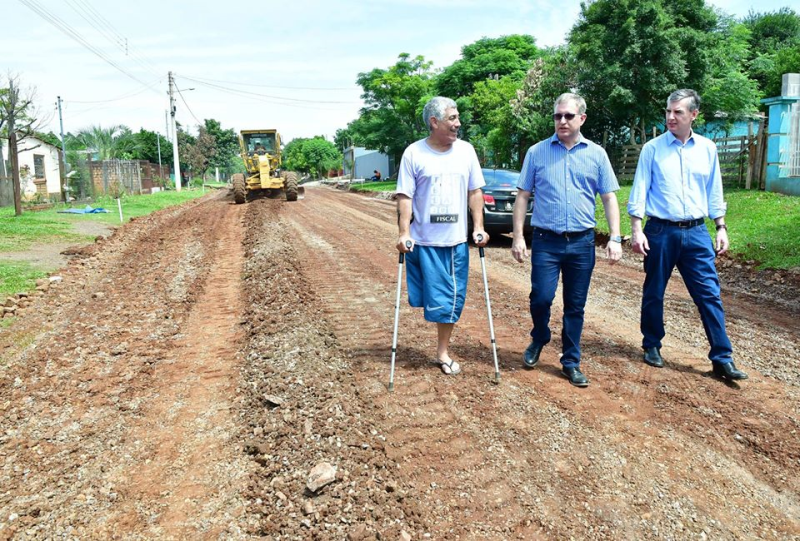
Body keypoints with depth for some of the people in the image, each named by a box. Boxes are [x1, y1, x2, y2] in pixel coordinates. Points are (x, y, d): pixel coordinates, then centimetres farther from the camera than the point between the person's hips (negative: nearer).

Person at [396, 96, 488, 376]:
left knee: (451, 299, 7)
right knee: (430, 296, 3)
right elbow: (405, 196, -5)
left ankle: (443, 352, 22)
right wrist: (404, 233, -12)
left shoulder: (466, 150, 5)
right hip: (423, 240, -3)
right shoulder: (414, 153, -4)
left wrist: (479, 227, 2)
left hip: (456, 240, 3)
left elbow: (475, 192, 9)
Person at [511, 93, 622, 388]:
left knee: (576, 307, 8)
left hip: (582, 242, 2)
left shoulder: (596, 154, 6)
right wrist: (518, 237, -2)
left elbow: (609, 198, 8)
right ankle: (538, 340, 23)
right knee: (542, 297, -8)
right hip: (546, 241, -1)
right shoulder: (537, 152, 3)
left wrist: (615, 238, -1)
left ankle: (571, 362, 21)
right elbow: (523, 196, 4)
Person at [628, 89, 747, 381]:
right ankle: (652, 345, 26)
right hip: (660, 231, -2)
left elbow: (714, 193, 13)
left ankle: (722, 358, 7)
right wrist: (636, 230, -9)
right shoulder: (652, 148, -1)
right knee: (654, 293, 9)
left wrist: (721, 228, 9)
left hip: (696, 233, 2)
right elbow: (639, 191, -2)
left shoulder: (707, 148, 7)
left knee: (709, 294, 1)